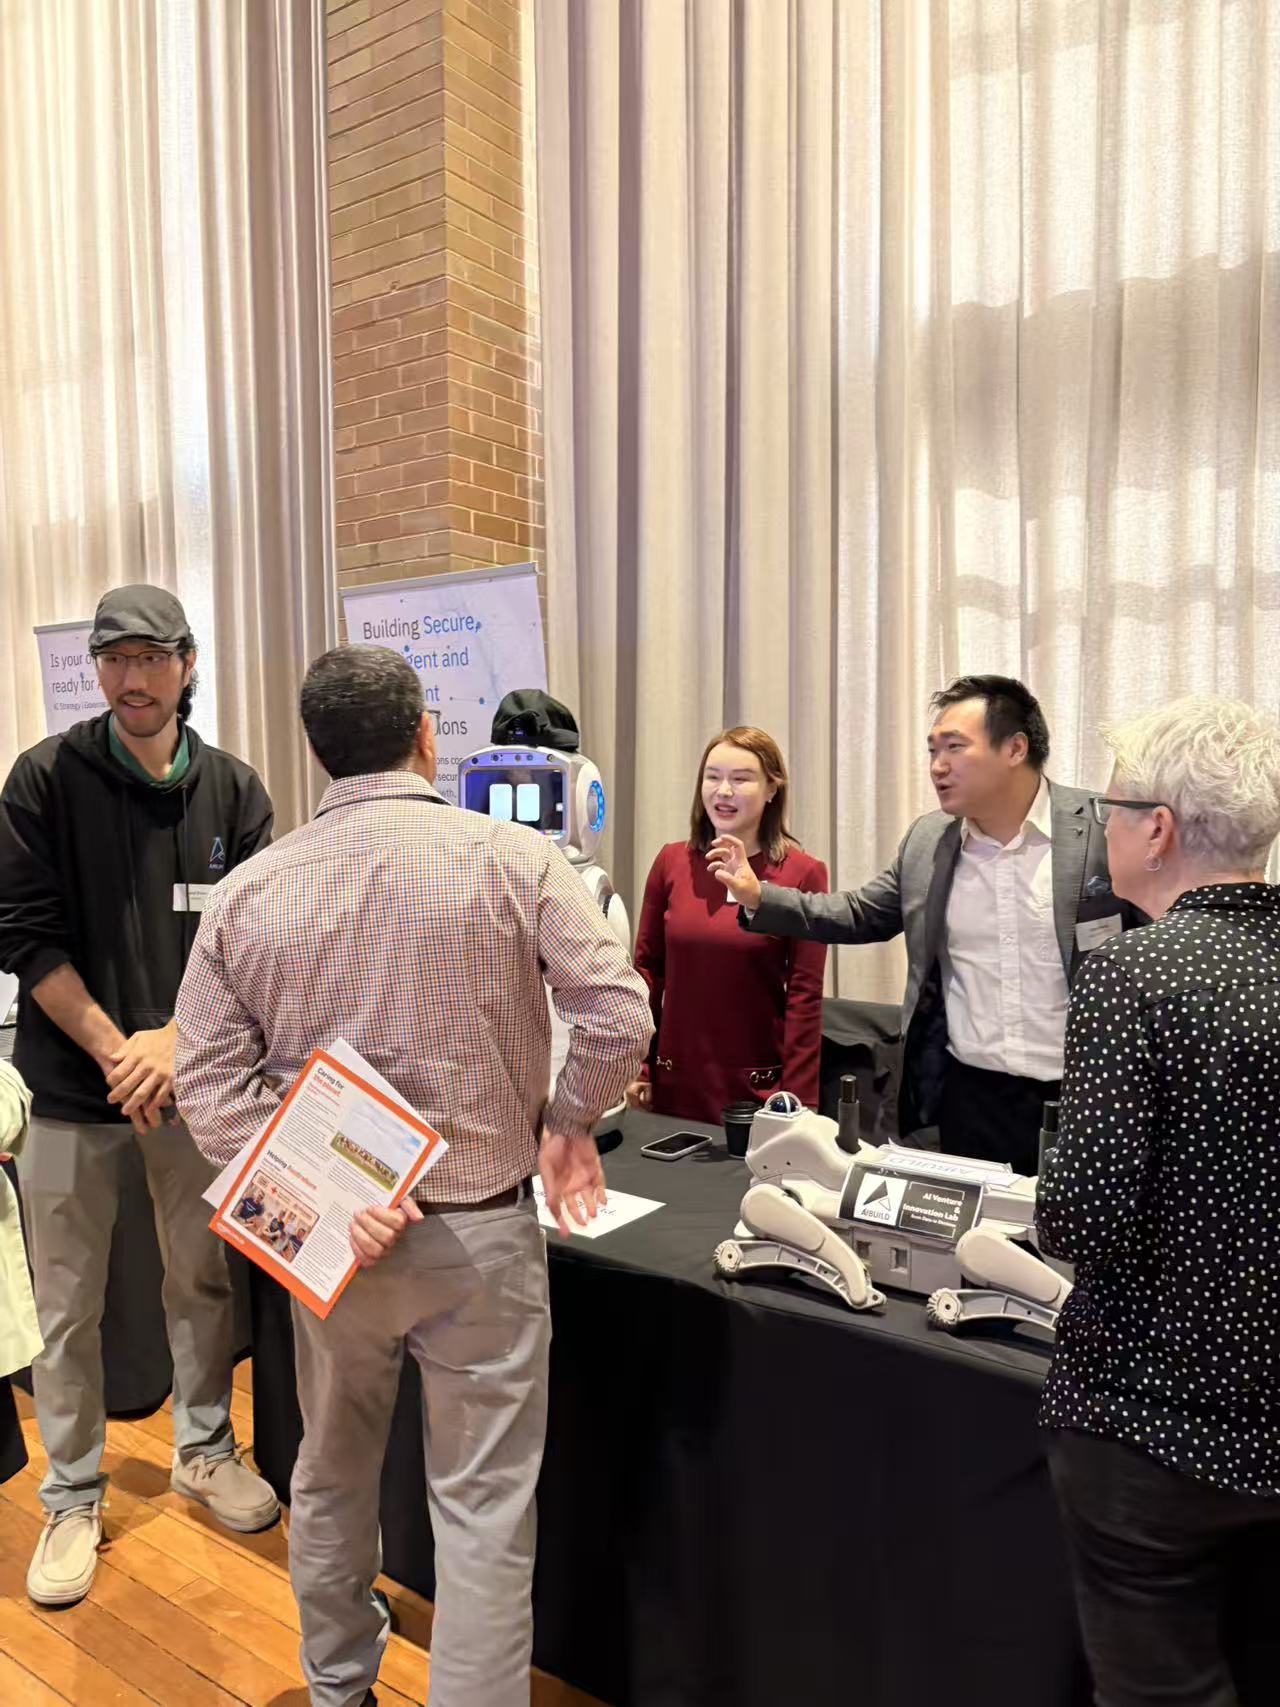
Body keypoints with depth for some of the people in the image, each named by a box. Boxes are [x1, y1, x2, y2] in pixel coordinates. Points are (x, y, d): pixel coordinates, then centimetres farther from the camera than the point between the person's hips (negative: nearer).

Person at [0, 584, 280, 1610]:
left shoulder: (233, 791, 0)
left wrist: (174, 1040, -14)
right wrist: (113, 1051, -14)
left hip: (194, 1075, 2)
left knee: (203, 1278, 15)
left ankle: (206, 1451, 38)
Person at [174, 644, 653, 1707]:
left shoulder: (249, 890, -3)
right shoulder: (513, 858, -12)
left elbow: (208, 1078, -7)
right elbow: (618, 1014, -17)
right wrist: (568, 1122, -2)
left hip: (329, 1232, 4)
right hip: (482, 1232, -4)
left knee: (332, 1474, 26)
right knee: (483, 1505, 10)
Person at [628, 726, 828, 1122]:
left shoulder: (802, 874, -10)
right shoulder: (672, 862, 0)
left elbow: (805, 994, -9)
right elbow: (647, 968, 5)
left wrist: (798, 1101, -10)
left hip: (757, 1086, -3)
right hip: (673, 1082, 3)